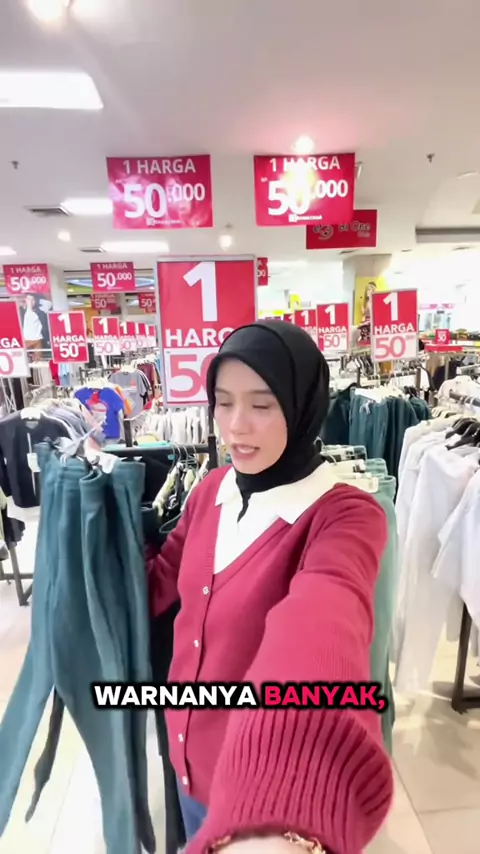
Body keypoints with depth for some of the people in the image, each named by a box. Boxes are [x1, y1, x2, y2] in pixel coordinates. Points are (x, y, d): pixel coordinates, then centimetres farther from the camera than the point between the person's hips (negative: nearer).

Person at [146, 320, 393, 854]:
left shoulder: (345, 515, -26)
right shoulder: (212, 490, -8)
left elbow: (319, 629, -46)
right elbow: (160, 579, 3)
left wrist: (277, 810, -62)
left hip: (267, 776, -5)